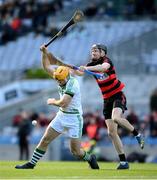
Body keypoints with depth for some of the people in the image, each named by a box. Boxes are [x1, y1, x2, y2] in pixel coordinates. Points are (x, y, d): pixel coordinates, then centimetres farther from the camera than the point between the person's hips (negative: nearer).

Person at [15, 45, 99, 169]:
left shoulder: (72, 83, -23)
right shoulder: (61, 78, 1)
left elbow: (63, 103, -27)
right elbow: (47, 67, 12)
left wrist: (53, 102, -7)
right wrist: (45, 52, -1)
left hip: (74, 118, -8)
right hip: (61, 116, 8)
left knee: (76, 151, -2)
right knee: (45, 140, 3)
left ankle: (90, 158, 27)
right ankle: (31, 164, 10)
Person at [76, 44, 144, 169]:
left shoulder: (106, 60, -10)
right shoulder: (92, 65, 8)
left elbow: (104, 67, -34)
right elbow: (80, 72, -6)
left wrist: (87, 68, -47)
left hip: (118, 96, -6)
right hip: (107, 100, 7)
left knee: (116, 117, -35)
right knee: (112, 132, 0)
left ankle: (137, 134, -12)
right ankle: (123, 162, 3)